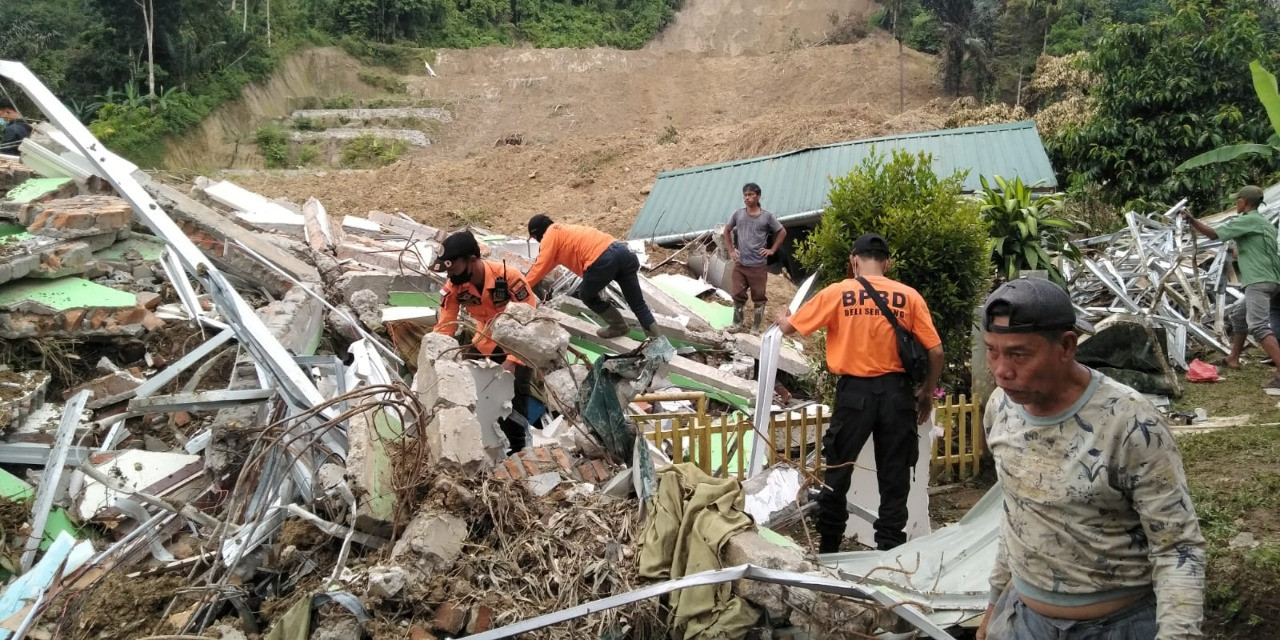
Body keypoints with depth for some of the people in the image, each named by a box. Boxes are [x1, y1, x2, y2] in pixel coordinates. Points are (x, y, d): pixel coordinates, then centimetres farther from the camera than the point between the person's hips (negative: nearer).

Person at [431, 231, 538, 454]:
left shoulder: (509, 277, -32)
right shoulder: (454, 287, -17)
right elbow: (444, 327, -11)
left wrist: (513, 360, -31)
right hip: (487, 342, 5)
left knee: (513, 401, -13)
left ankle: (519, 452, 5)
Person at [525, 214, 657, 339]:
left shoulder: (550, 235, 10)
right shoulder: (563, 230, 36)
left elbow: (541, 267, 9)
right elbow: (548, 263, 46)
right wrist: (530, 278, 53)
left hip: (602, 261, -8)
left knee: (586, 296, 19)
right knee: (638, 303, 11)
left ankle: (618, 326, 23)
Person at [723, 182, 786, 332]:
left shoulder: (767, 216, -4)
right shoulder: (738, 214, 2)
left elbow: (782, 232, 7)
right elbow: (727, 231, 17)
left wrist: (772, 250, 1)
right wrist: (731, 250, 10)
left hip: (759, 265, -2)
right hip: (740, 264, 2)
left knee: (759, 298, 4)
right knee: (738, 296, 5)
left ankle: (755, 328, 13)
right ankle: (739, 324, 19)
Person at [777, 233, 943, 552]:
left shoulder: (838, 293, -2)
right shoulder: (909, 296, 0)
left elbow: (789, 328, 5)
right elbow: (936, 351, -1)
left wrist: (781, 319, 29)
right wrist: (927, 392, 15)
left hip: (855, 392, -1)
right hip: (896, 391, 1)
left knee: (837, 472, 13)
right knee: (894, 477, 10)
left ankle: (828, 549, 22)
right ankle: (889, 549, 17)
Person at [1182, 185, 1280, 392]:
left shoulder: (1246, 220, -7)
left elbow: (1213, 234, -12)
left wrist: (1190, 219, -8)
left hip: (1258, 281, -10)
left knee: (1259, 326, -19)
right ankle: (1233, 359, 34)